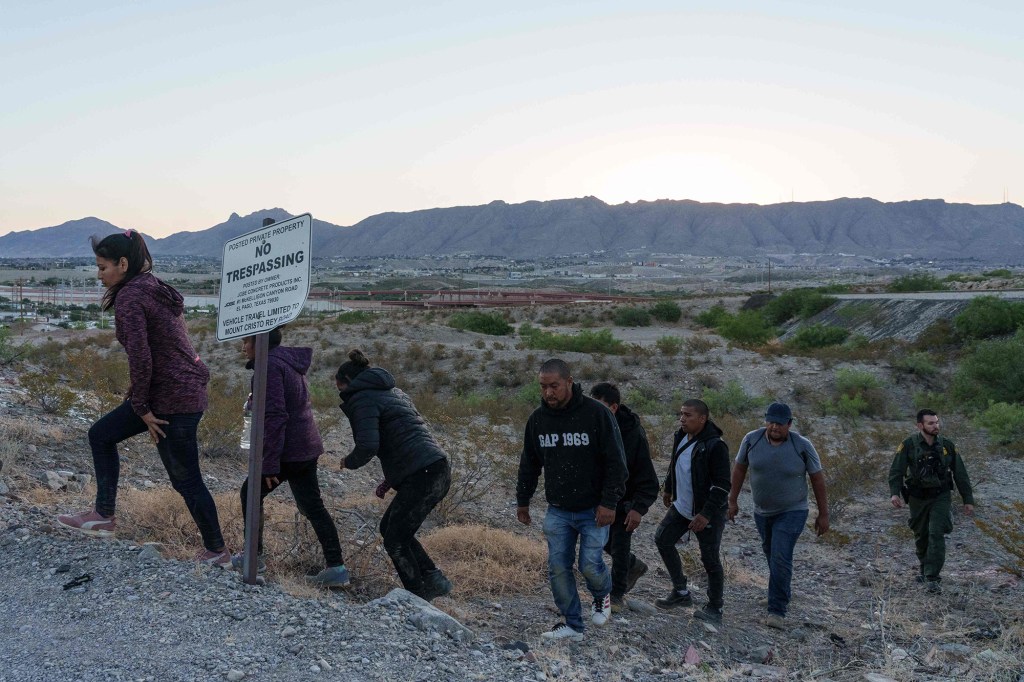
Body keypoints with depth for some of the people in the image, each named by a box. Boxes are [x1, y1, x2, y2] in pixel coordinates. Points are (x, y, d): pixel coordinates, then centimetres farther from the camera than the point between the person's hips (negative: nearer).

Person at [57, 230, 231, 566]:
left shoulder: (130, 297, -16)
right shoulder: (156, 289, 12)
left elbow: (140, 359, -23)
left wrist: (141, 409, -12)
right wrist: (142, 404, 18)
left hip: (172, 399, -10)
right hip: (188, 387, 10)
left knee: (186, 480, 3)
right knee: (101, 434, 19)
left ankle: (217, 552, 17)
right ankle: (103, 515, 27)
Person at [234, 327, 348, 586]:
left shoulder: (270, 366, -16)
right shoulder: (290, 361, 15)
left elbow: (275, 416, -22)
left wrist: (269, 463, -21)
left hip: (288, 450, -9)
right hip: (308, 448, 9)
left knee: (251, 494, 10)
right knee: (312, 506, 10)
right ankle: (336, 567, 7)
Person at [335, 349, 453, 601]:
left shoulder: (362, 400, -5)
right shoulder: (393, 392, 24)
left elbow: (368, 446, -19)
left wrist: (348, 462, 2)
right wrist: (391, 477, 24)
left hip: (421, 476, -10)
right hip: (438, 470, 10)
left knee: (395, 541, 4)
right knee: (389, 527, 22)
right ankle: (433, 579, 20)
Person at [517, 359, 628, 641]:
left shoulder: (596, 413, -14)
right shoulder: (537, 418, 1)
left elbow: (616, 462, -12)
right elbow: (529, 464, 14)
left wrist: (609, 502, -17)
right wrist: (522, 501, 17)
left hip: (593, 510, -4)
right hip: (557, 510, 4)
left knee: (590, 564, -7)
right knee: (558, 568, 2)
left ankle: (602, 596, 27)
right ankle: (572, 624, 17)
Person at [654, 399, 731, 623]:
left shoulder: (715, 445, -22)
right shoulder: (680, 437, 2)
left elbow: (722, 486, -23)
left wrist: (706, 515, -27)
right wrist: (668, 489, 29)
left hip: (707, 514, -8)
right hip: (681, 508, 8)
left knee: (710, 560, 1)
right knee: (662, 539, 10)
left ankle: (714, 608, 18)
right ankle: (681, 592, 21)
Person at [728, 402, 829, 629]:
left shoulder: (802, 446, -16)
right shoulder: (752, 440, -11)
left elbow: (817, 479, -7)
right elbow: (739, 469, 3)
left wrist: (823, 514, -3)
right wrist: (733, 500, 6)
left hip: (792, 512, -4)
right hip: (762, 511, 4)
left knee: (780, 558, -14)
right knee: (770, 553, 19)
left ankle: (777, 610, -8)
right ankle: (784, 593, 42)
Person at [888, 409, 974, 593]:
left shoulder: (947, 445, -3)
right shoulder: (908, 446, -9)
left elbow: (960, 474, 4)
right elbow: (896, 471, -13)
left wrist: (968, 500, 5)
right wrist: (894, 493, -29)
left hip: (941, 497, 0)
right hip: (917, 498, 0)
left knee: (936, 534, -13)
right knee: (921, 536, 12)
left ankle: (932, 578, -10)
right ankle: (925, 569, 34)